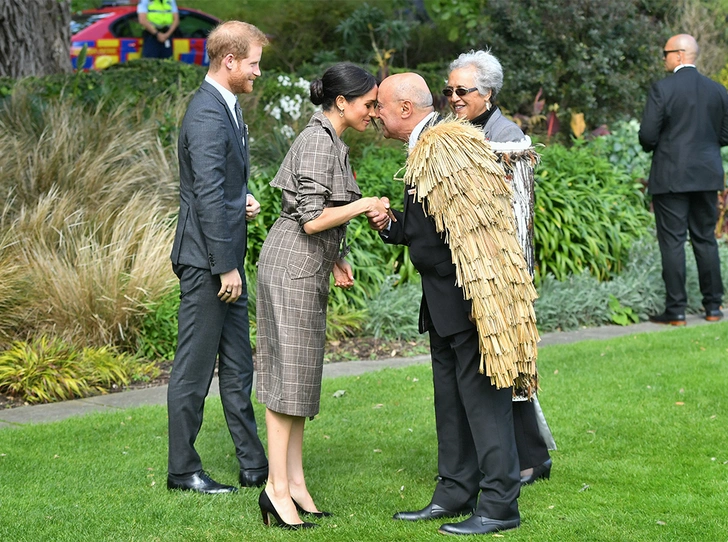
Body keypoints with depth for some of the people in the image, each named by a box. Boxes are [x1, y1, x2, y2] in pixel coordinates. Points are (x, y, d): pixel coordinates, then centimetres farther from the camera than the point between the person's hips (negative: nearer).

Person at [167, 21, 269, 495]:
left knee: (238, 366, 13)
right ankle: (183, 470, 10)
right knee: (195, 367, 0)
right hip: (207, 260, -10)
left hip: (226, 259, 10)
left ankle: (255, 465, 20)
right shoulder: (208, 115, -18)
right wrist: (226, 267, -21)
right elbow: (208, 196, -22)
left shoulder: (227, 107, 14)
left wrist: (244, 198, 4)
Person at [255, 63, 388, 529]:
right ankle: (277, 488, -5)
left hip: (310, 269, 10)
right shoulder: (318, 142, -15)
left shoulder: (331, 141, 15)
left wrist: (337, 260, 16)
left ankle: (295, 481, 13)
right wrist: (364, 205, -12)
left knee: (302, 376, 9)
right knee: (289, 375, -8)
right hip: (292, 267, -10)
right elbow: (311, 219, -21)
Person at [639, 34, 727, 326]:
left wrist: (652, 147, 9)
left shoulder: (662, 89, -11)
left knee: (672, 241, 0)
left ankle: (676, 310, 0)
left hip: (671, 177, -5)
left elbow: (647, 135, -12)